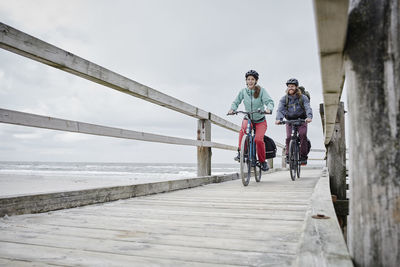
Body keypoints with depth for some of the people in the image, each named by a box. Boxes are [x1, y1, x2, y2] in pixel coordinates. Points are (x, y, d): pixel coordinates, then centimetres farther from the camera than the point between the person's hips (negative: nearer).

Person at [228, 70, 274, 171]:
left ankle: (263, 161, 2)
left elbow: (269, 101, -18)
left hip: (260, 121, -1)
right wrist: (232, 109, -20)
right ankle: (240, 152, -21)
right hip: (248, 118, 2)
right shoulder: (243, 91, -4)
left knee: (258, 139, -21)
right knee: (243, 128, -34)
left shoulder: (261, 90, -10)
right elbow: (236, 102, 1)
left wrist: (269, 109, -39)